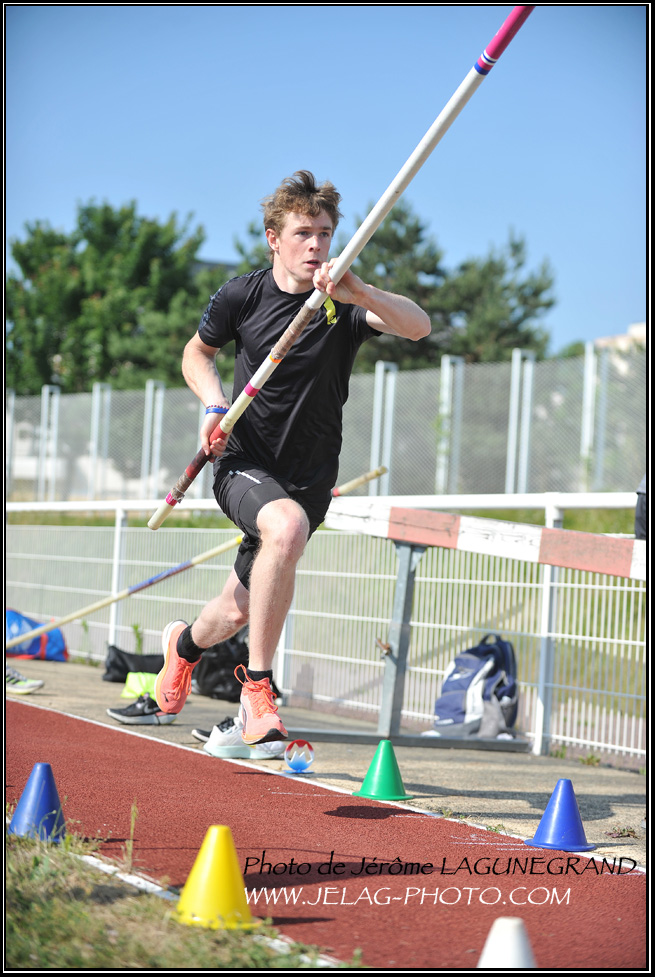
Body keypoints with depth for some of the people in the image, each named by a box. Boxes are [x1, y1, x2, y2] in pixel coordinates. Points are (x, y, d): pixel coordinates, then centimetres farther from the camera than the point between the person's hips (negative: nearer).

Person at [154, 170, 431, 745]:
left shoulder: (344, 305, -10)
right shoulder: (242, 296, -5)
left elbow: (418, 327, -28)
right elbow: (197, 353, 13)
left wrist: (360, 294, -45)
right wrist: (215, 404, -6)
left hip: (311, 476, 2)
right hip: (244, 465, -2)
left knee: (240, 610, 14)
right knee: (286, 525, -37)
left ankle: (185, 643, 52)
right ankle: (258, 687, -29)